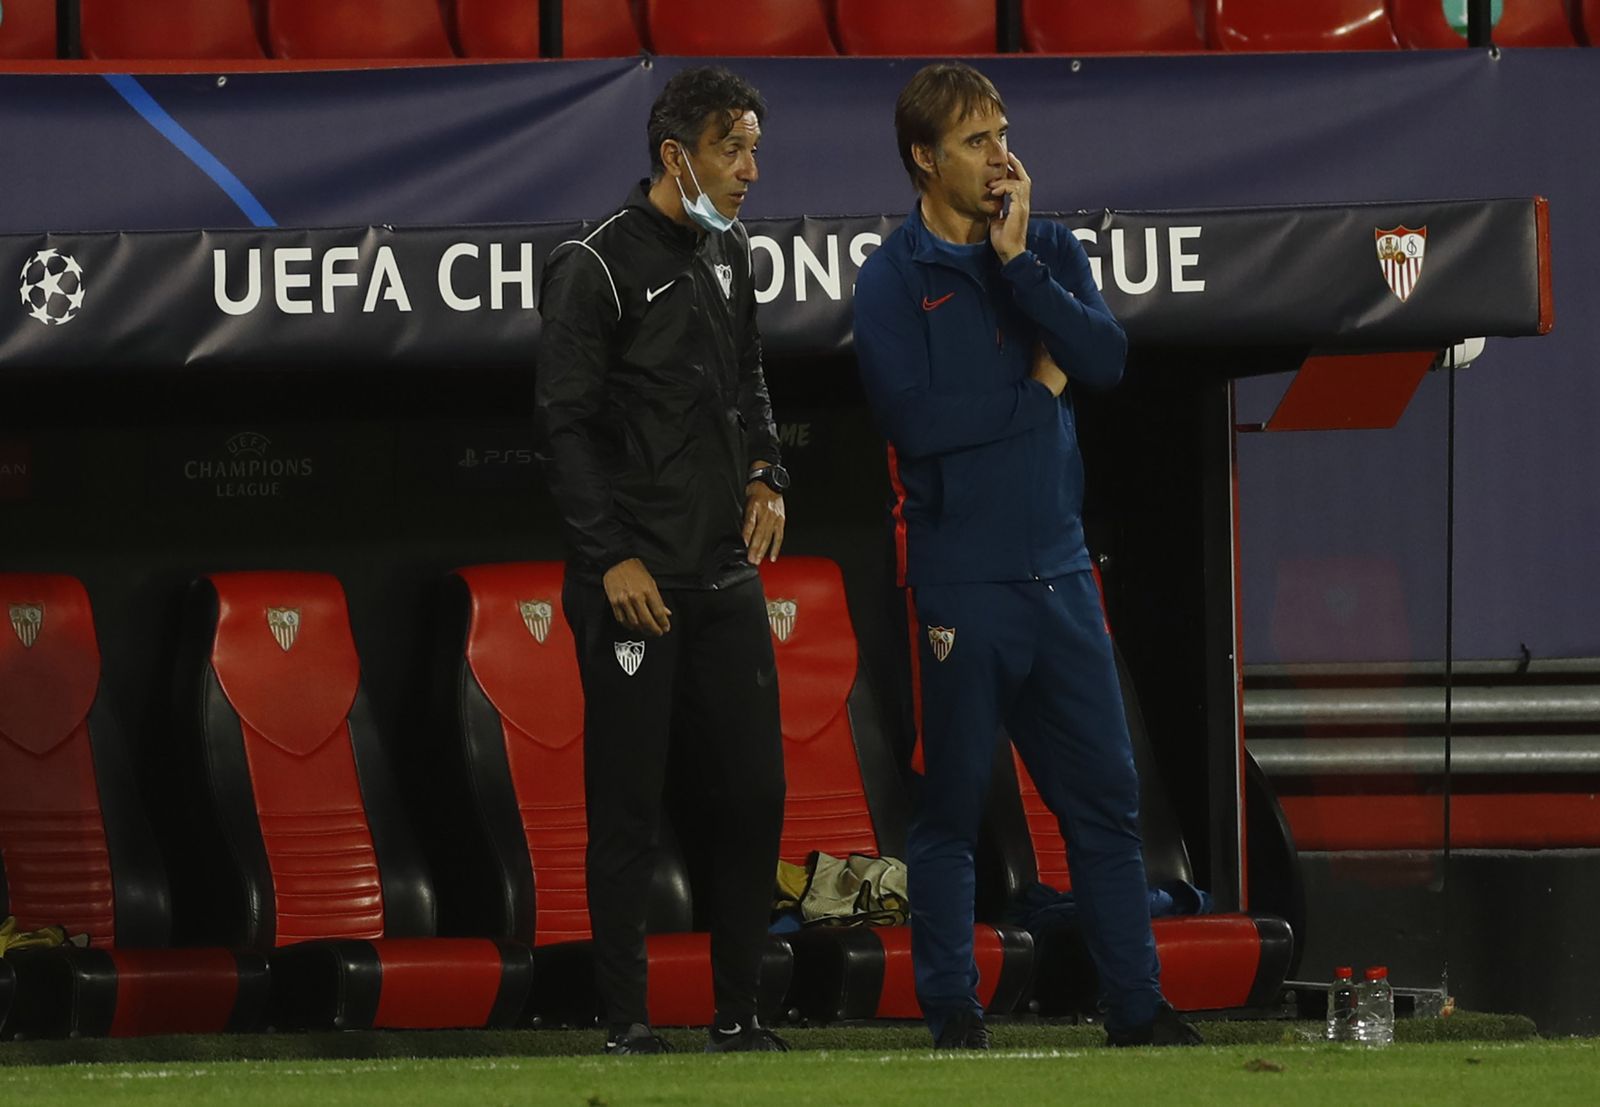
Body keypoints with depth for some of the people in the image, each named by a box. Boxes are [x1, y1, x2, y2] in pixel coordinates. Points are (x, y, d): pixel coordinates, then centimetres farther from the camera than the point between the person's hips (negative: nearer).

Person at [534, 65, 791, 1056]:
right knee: (629, 813, -3)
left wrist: (768, 475, 7)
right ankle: (627, 1024, 1)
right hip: (634, 585, -7)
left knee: (757, 794, 5)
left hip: (728, 578, 7)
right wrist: (612, 557, -16)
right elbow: (566, 424, -11)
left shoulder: (729, 254, 13)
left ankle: (739, 1014, 12)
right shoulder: (596, 268, -9)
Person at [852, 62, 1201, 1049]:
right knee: (953, 807, 2)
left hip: (1060, 569, 4)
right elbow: (913, 417, -16)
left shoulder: (1050, 250, 10)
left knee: (1106, 796, 6)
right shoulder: (892, 280, -3)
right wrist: (1037, 389, -7)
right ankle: (953, 1012, 9)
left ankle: (1137, 1004, 10)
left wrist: (1017, 260, -12)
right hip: (962, 585, -4)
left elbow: (1107, 358, -6)